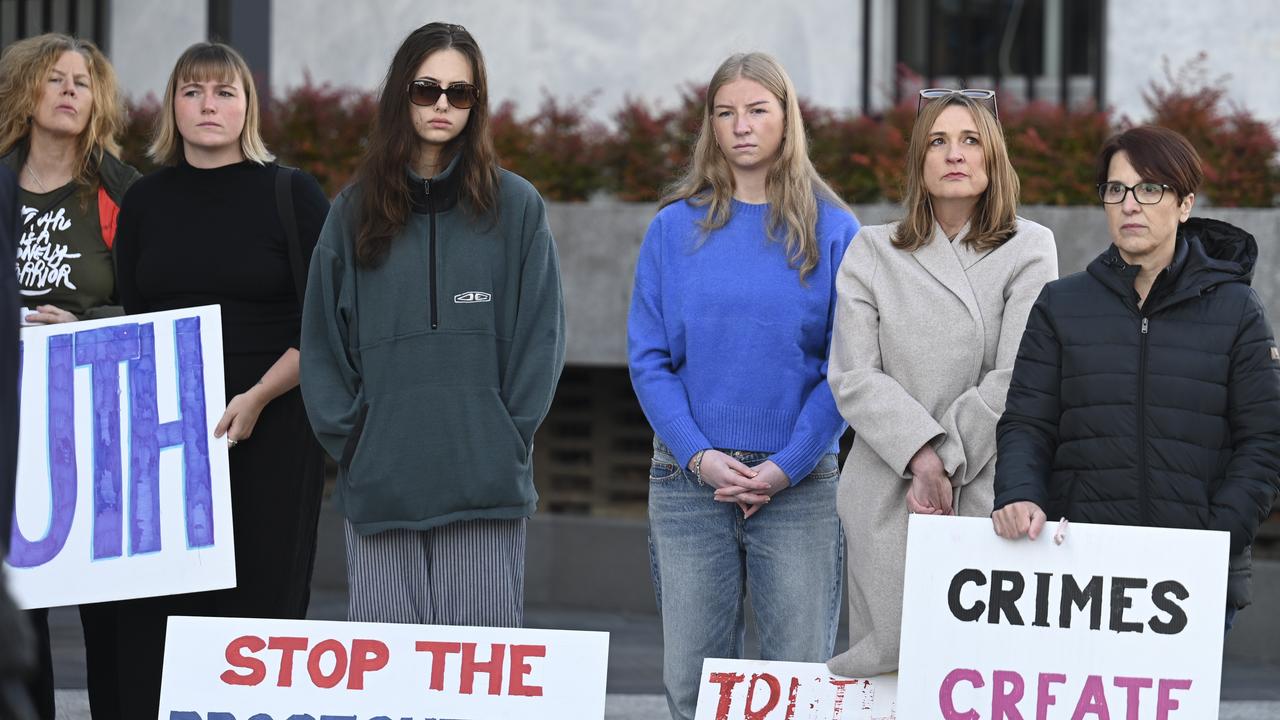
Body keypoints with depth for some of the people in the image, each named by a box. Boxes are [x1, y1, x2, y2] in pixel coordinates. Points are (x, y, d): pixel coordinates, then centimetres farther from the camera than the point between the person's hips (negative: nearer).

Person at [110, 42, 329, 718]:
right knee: (153, 611, -3)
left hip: (269, 431, -3)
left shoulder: (292, 195, 2)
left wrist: (257, 398, -13)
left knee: (260, 601, -6)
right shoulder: (146, 201, 14)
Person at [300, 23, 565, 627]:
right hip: (379, 484, 2)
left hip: (486, 487, -2)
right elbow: (322, 340, 11)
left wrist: (507, 438, -4)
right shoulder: (356, 210, 11)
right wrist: (346, 436, 0)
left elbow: (540, 335, 4)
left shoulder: (515, 207, 6)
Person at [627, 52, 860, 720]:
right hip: (689, 482, 1)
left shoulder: (832, 232, 2)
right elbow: (648, 357, 3)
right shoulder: (675, 228, 6)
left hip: (797, 483, -1)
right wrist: (698, 457, -10)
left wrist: (787, 465, -11)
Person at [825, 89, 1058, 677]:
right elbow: (854, 377, 1)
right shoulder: (872, 253, 11)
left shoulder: (1028, 249, 5)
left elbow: (1018, 380, -4)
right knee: (886, 666, 0)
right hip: (887, 501, 2)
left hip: (990, 496, -2)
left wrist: (950, 462, -10)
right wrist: (922, 455, -13)